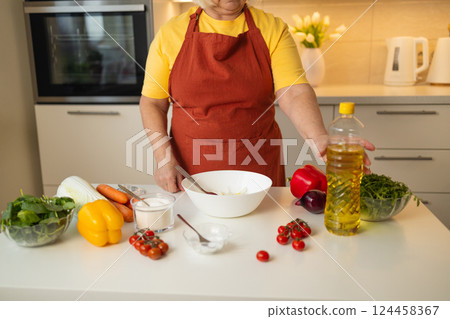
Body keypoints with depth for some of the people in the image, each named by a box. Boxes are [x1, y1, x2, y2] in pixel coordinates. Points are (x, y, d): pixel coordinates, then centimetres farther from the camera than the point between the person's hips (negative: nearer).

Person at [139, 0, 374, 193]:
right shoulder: (171, 33, 0)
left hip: (258, 167, 1)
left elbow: (293, 93, -14)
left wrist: (320, 139, -32)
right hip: (191, 169, 0)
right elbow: (152, 103, 2)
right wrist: (164, 158, -10)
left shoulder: (272, 29, -1)